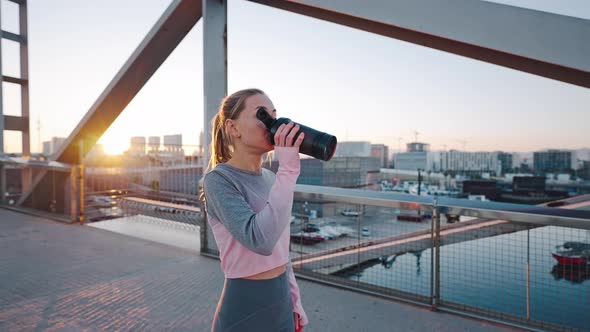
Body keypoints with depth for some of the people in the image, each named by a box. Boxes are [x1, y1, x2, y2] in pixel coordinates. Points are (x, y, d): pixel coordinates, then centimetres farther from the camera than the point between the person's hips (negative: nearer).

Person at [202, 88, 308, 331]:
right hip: (245, 308, -6)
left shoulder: (269, 178, 4)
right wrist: (288, 170, -28)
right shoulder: (218, 179, -17)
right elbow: (261, 240, -31)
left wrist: (294, 300, 13)